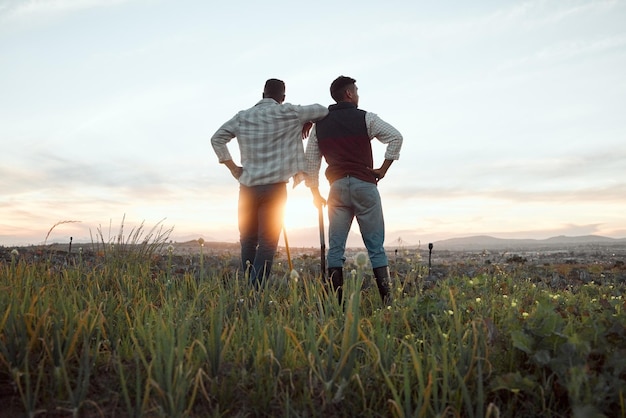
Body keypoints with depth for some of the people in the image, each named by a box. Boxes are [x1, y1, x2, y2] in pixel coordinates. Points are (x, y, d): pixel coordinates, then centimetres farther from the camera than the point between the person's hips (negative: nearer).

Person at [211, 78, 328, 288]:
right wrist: (306, 122, 22)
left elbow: (217, 138, 9)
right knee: (267, 243, -2)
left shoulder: (243, 116, 8)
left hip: (247, 187, 3)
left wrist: (232, 167, 10)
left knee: (248, 240, 13)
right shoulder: (287, 113, 0)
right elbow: (323, 110, 7)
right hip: (274, 187, -3)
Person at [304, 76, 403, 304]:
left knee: (335, 248, 5)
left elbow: (311, 159, 11)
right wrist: (383, 169, 0)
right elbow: (395, 136, -7)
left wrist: (315, 193, 15)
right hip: (364, 185, -2)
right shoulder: (365, 118, 2)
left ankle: (336, 303, 3)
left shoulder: (320, 124, 13)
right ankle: (387, 300, 1)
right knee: (376, 247, 1)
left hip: (337, 188, 3)